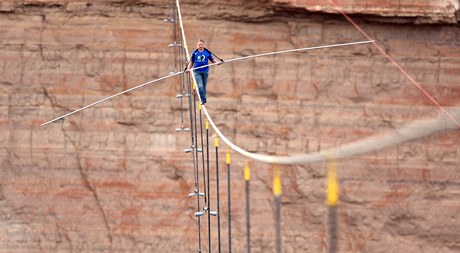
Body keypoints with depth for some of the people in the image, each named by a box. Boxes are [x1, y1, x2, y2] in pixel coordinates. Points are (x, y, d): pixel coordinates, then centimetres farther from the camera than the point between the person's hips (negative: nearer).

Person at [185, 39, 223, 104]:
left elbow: (212, 60, 11)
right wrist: (188, 68, -1)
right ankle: (203, 99, -9)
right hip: (197, 72, -1)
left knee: (204, 86, 9)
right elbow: (191, 62, 12)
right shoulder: (194, 53, 3)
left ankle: (203, 99, 23)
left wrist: (218, 62, -6)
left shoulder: (207, 53, 3)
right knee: (200, 86, -15)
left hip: (205, 71, 1)